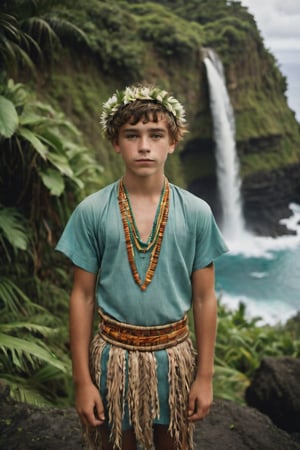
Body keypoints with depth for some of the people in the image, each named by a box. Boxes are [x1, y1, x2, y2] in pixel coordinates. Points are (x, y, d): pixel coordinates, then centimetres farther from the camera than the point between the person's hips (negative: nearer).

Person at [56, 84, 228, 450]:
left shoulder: (196, 212, -6)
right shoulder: (91, 211, -8)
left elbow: (204, 298, -2)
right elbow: (82, 297, -5)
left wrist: (205, 376, -1)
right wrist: (82, 379, -5)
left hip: (174, 355, 1)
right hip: (113, 355, -1)